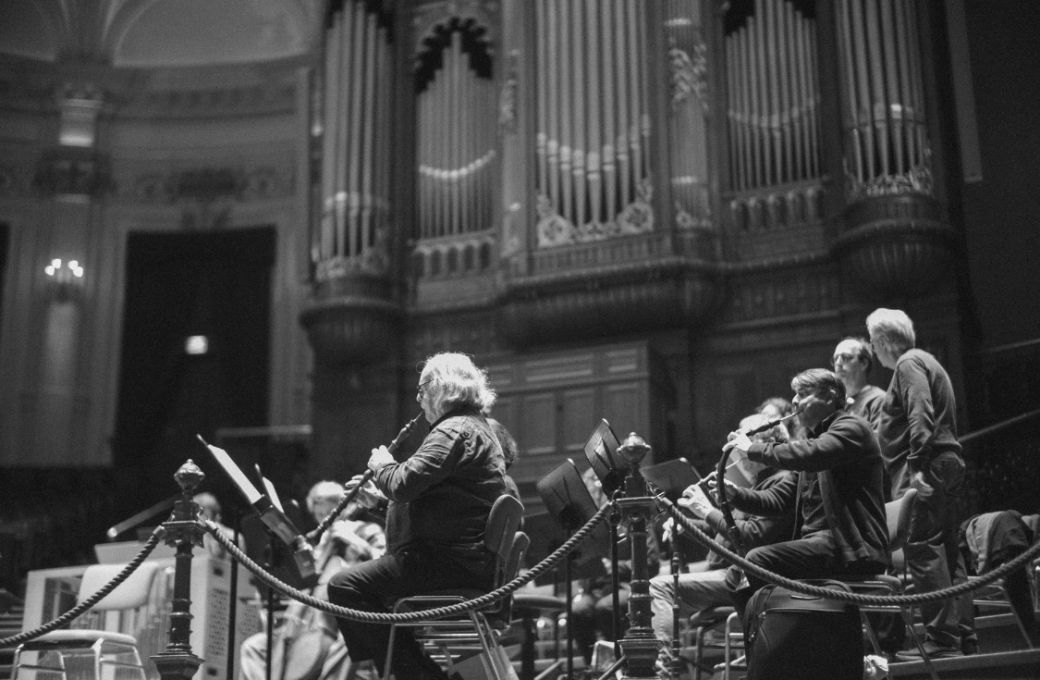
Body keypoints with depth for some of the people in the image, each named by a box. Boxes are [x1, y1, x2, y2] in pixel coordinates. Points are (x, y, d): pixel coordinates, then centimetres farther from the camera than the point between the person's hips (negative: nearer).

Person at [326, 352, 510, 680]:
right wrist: (380, 499, 15)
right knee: (365, 585, 23)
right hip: (471, 558, 11)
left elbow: (405, 483, -23)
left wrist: (382, 464, -1)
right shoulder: (475, 428, 22)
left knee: (346, 586, -14)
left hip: (456, 563, -11)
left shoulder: (455, 431, -13)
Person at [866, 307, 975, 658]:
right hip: (947, 465, 11)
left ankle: (942, 639, -13)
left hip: (925, 470, -11)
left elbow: (920, 415, -20)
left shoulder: (909, 364, -7)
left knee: (923, 551, -12)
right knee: (947, 552, 11)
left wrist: (917, 466, -25)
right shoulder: (925, 361, 25)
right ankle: (964, 635, 14)